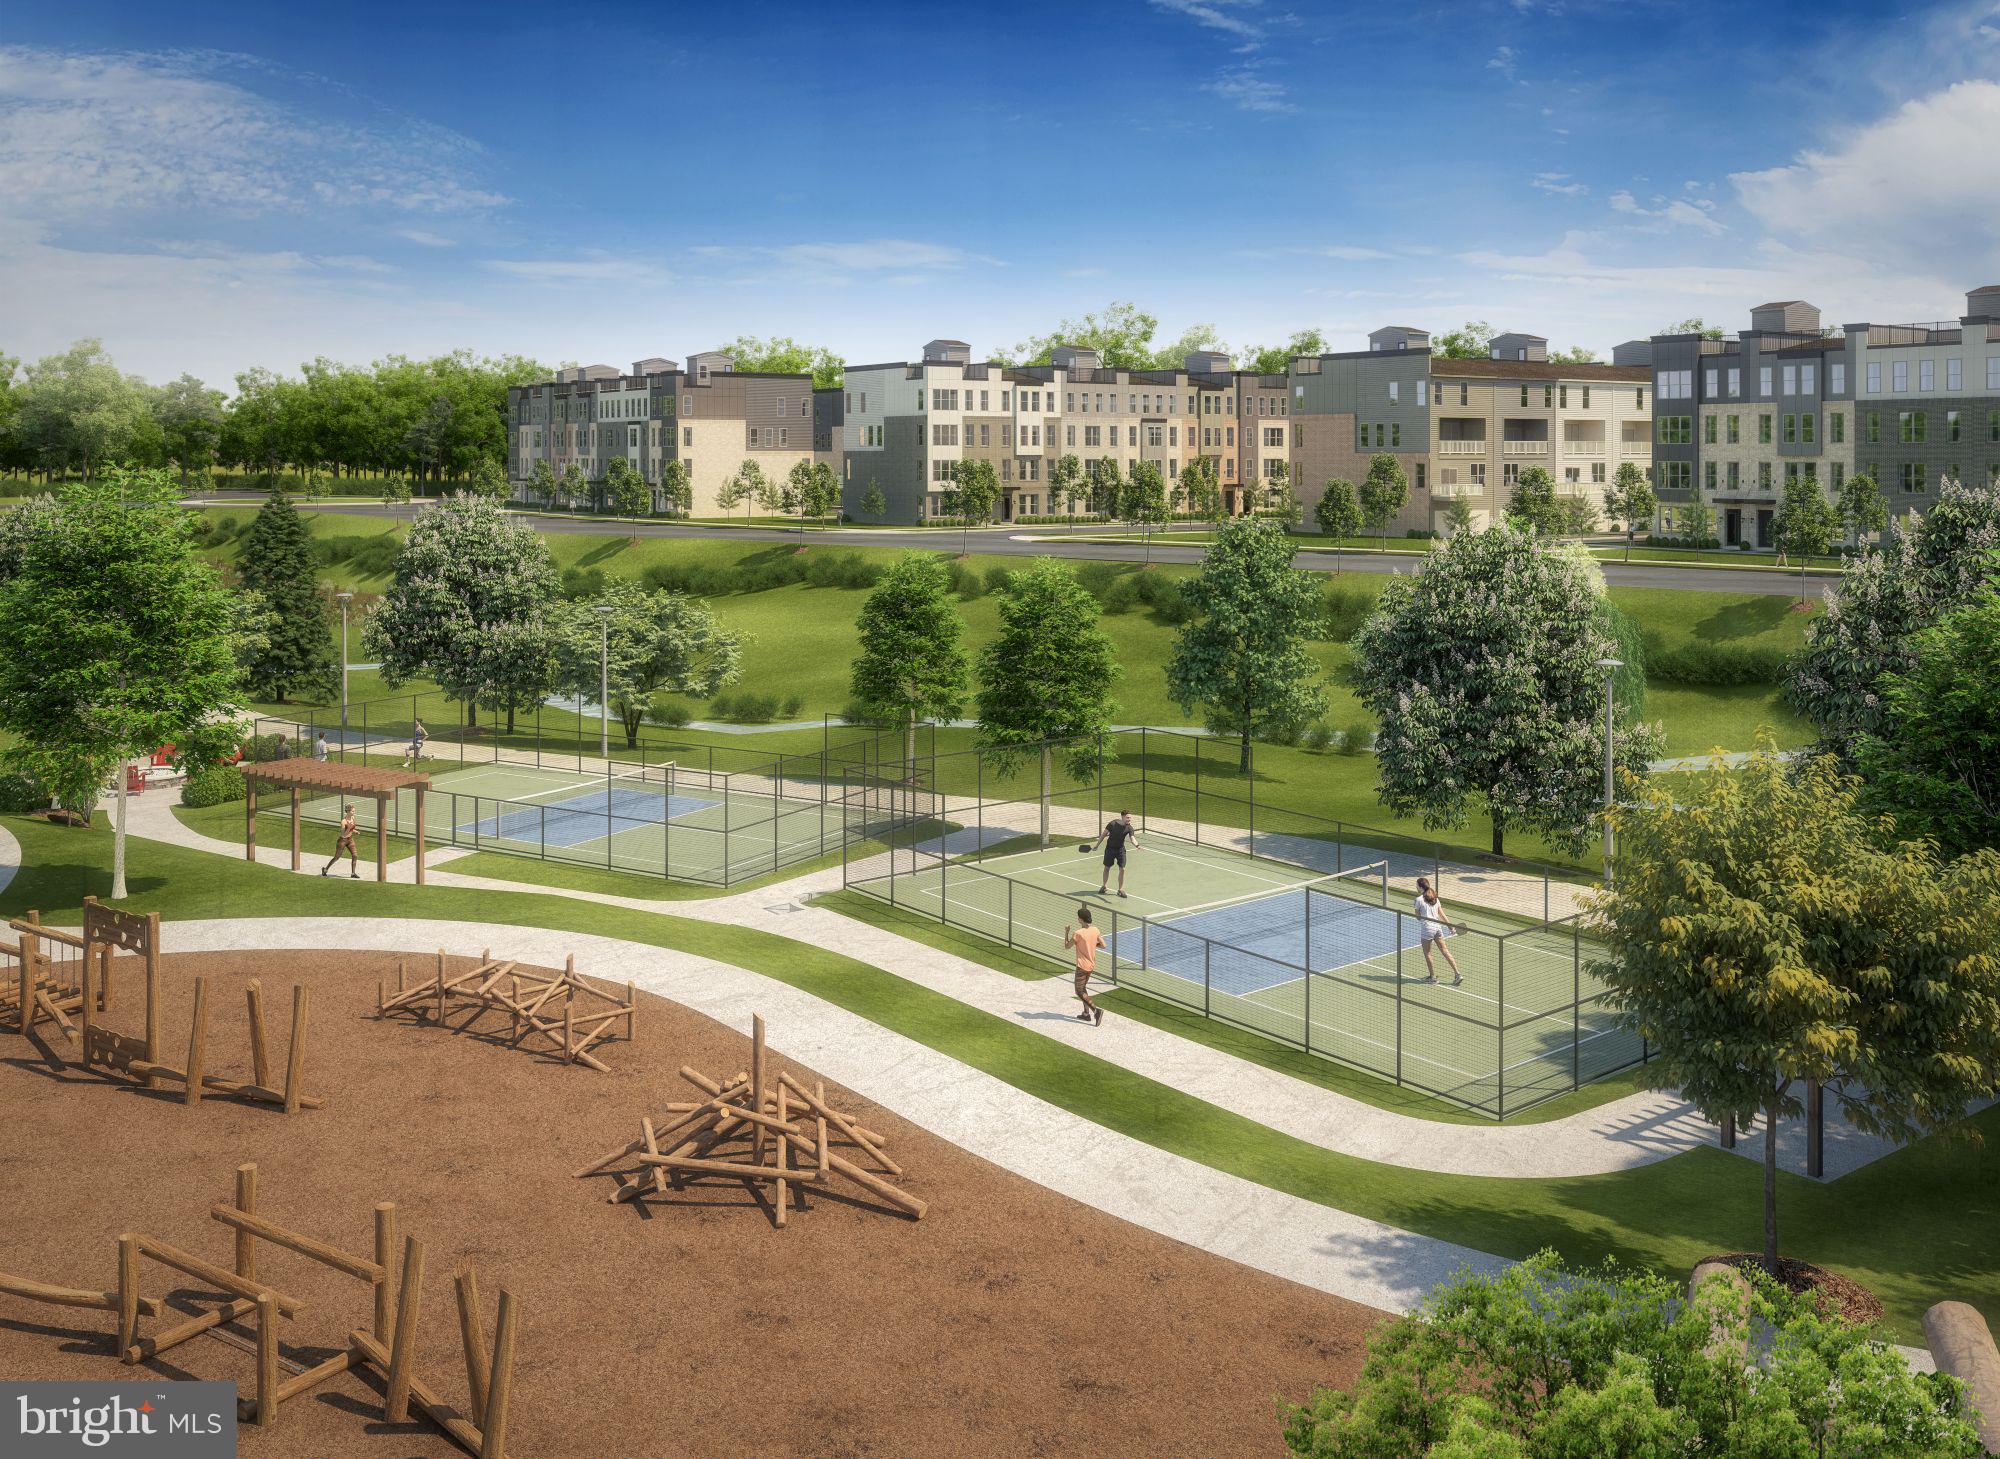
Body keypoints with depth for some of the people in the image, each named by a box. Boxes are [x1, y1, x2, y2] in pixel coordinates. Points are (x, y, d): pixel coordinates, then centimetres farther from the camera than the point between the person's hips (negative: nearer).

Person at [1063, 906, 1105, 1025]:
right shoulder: (1095, 930, -3)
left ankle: (1096, 1010, -14)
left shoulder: (1078, 933, -21)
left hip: (1082, 966, -7)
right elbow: (1103, 945, 5)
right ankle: (1086, 1014, 25)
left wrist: (1066, 933, 4)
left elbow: (1067, 946, -8)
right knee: (1083, 988, 23)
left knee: (1079, 992, 3)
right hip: (1091, 965, 7)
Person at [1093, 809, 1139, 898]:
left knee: (1122, 869, -6)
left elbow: (1132, 838, -30)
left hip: (1120, 849, 0)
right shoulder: (1113, 823, -18)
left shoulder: (1129, 828, -16)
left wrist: (1137, 845, -52)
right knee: (1107, 868, 13)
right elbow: (1104, 834, -6)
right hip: (1110, 848, 0)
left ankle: (1120, 890, 7)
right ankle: (1104, 886, 33)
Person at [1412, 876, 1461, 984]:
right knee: (1445, 951, 9)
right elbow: (1442, 915, 8)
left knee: (1427, 954, 10)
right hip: (1437, 927, 6)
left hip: (1427, 928, -6)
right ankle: (1457, 974, 5)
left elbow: (1418, 917, -4)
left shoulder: (1419, 899, -11)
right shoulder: (1434, 898, 8)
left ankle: (1433, 977, 17)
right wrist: (1451, 926, 13)